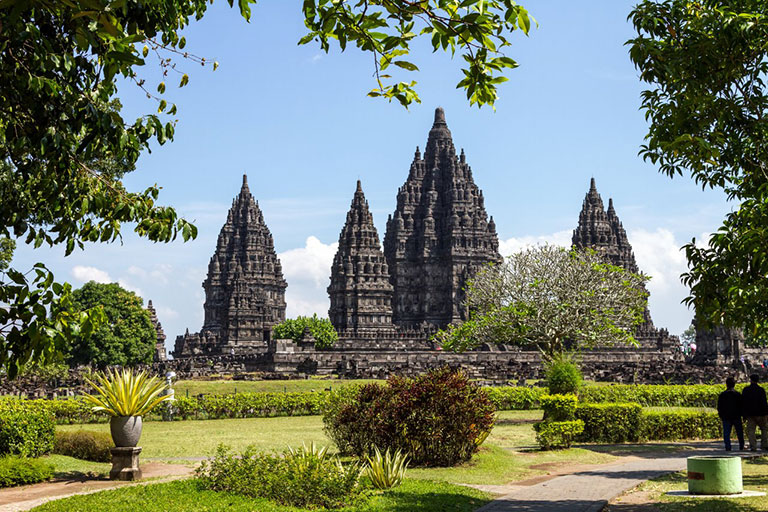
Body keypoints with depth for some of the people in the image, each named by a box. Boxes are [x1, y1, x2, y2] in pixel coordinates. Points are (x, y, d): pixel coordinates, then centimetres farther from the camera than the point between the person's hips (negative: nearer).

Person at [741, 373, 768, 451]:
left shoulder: (746, 390, 4)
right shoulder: (761, 390, -5)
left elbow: (743, 403, 6)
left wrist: (744, 414, 11)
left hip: (750, 415, 2)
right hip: (760, 414, -2)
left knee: (751, 430, 3)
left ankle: (753, 446, -7)